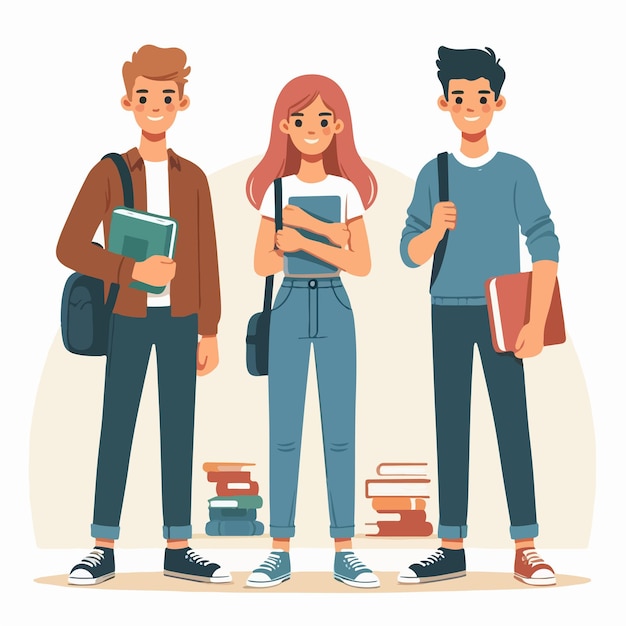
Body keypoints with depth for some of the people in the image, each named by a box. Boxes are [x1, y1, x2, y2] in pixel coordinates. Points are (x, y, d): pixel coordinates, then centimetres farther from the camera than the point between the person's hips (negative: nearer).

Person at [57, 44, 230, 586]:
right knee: (117, 430, 0)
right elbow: (70, 248, -7)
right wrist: (132, 271, -20)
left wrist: (209, 332, 3)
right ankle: (103, 550, 10)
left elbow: (206, 260, 6)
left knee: (179, 430, 5)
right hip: (129, 318, -2)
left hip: (180, 319, 2)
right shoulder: (109, 173, -2)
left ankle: (178, 550, 13)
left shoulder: (192, 177, 5)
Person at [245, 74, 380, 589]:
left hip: (334, 307, 0)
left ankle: (345, 553, 7)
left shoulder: (346, 189, 3)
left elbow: (363, 263, -5)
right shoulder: (277, 190, 4)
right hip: (290, 308, 0)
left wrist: (305, 241, -17)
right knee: (284, 432, 0)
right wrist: (327, 244, -13)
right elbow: (262, 264, -1)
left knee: (340, 431, -1)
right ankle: (280, 553, 7)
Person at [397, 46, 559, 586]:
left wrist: (537, 323, -12)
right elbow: (411, 254, 4)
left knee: (512, 425, -1)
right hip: (448, 313, 3)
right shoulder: (434, 173, 5)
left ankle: (526, 550, 6)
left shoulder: (517, 172, -2)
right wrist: (436, 229, -19)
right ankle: (451, 549, 13)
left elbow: (546, 247, -5)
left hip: (500, 313, -3)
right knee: (451, 428, 6)